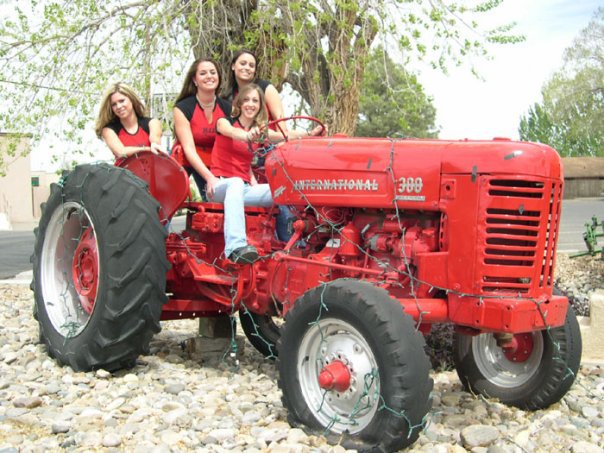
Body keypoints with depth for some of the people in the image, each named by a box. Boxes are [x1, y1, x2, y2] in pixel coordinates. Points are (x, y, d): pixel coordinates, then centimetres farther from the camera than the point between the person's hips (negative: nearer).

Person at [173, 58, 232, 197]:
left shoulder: (227, 108, -7)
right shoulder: (182, 108, -16)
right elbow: (189, 148, -22)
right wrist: (210, 177, -35)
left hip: (212, 164, 3)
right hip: (185, 161, -2)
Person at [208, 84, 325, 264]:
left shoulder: (260, 132, 15)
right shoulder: (225, 122, 3)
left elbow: (285, 135, -5)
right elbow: (232, 132, -24)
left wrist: (309, 134, -25)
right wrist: (247, 136, -48)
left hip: (244, 187, 5)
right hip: (220, 184, -5)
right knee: (236, 183, -40)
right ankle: (236, 247, -57)